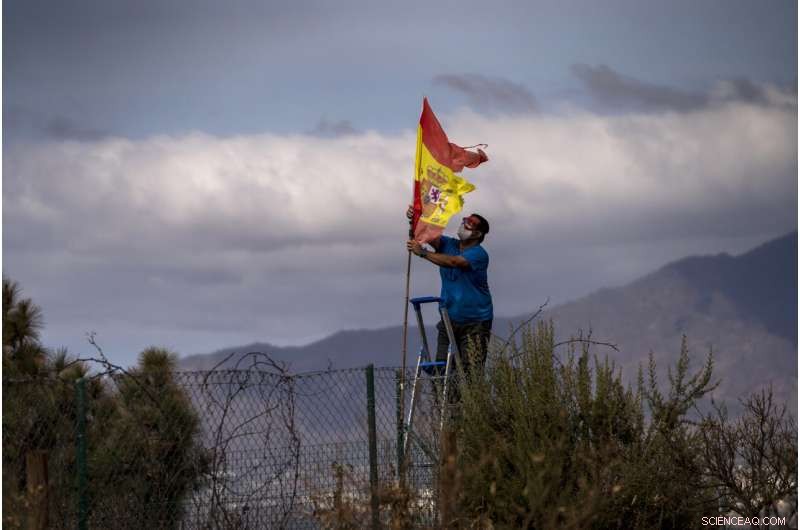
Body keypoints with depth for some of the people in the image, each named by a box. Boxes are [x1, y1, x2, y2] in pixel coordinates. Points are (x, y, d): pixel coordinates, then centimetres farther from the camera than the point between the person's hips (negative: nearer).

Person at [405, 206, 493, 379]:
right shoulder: (449, 244, 10)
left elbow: (453, 262, -24)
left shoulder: (479, 254, -10)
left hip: (475, 323, -6)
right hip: (449, 319, 6)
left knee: (472, 370, -14)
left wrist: (423, 253, -25)